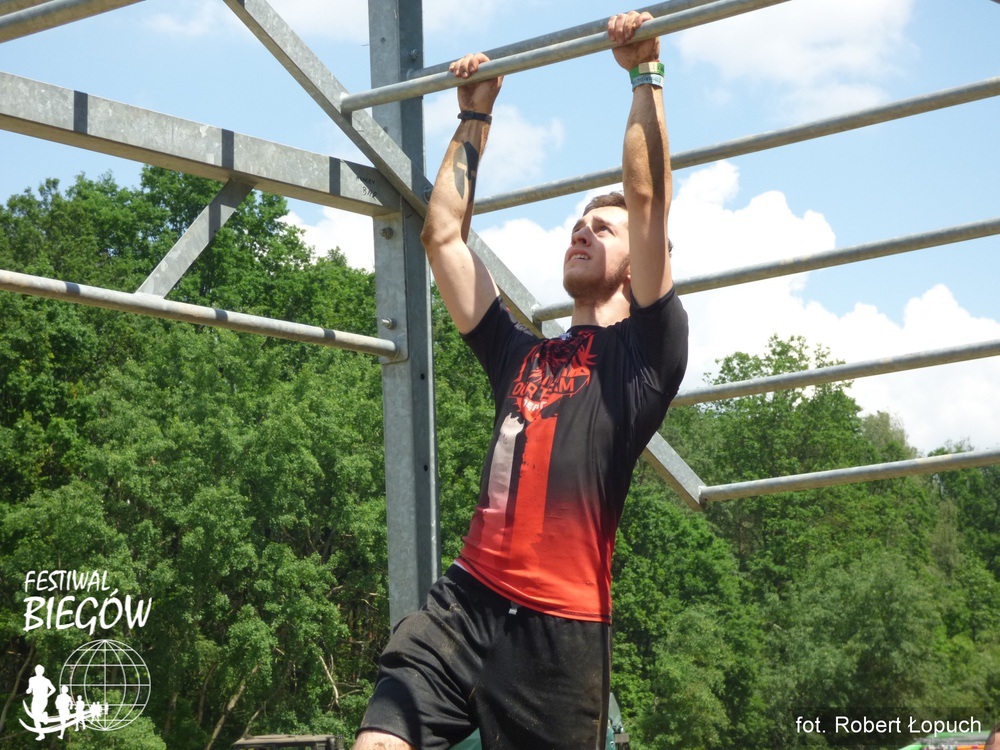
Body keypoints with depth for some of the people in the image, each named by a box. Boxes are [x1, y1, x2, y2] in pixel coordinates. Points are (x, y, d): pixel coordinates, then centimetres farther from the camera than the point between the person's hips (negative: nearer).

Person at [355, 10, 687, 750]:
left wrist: (646, 73, 3)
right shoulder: (520, 352, 23)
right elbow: (443, 234, 27)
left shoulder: (645, 349, 9)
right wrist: (475, 118, 32)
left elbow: (649, 196, -1)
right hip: (464, 601, 5)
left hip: (560, 624, -4)